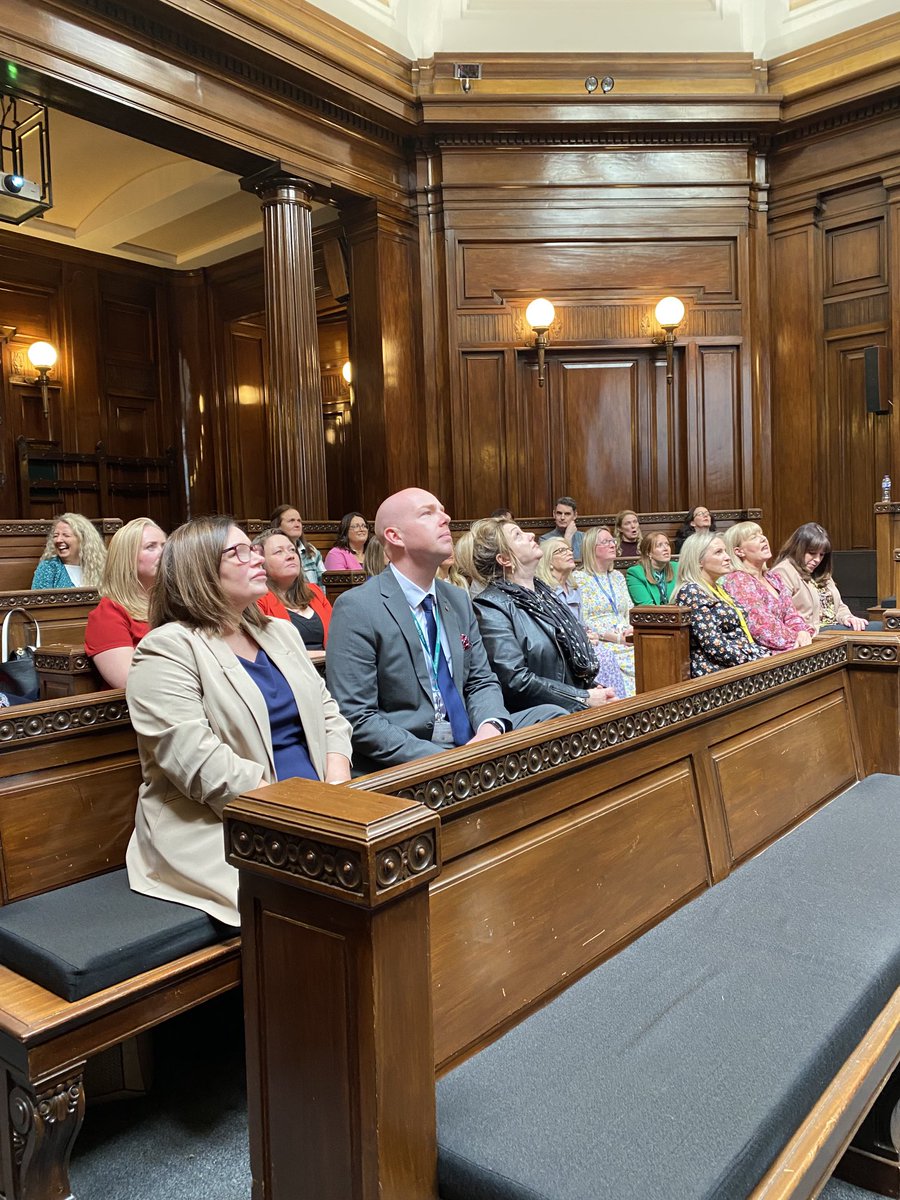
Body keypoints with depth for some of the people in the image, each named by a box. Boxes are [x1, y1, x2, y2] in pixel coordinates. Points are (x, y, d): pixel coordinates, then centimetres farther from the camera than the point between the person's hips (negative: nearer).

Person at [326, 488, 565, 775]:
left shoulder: (458, 599, 11)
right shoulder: (356, 608, -12)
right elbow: (357, 719, -16)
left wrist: (491, 727, -9)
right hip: (404, 762, -7)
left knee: (552, 717, -10)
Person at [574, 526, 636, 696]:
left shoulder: (618, 576, 21)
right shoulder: (580, 579, -1)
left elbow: (630, 612, 18)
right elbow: (583, 622, -9)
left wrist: (630, 630, -6)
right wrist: (616, 638, -15)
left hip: (626, 641, 6)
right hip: (600, 643, -6)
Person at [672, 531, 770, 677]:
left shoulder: (719, 589, 17)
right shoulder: (690, 592, -11)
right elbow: (714, 646, -19)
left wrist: (766, 655, 3)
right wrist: (756, 662, -16)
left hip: (741, 665, 9)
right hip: (716, 672, -9)